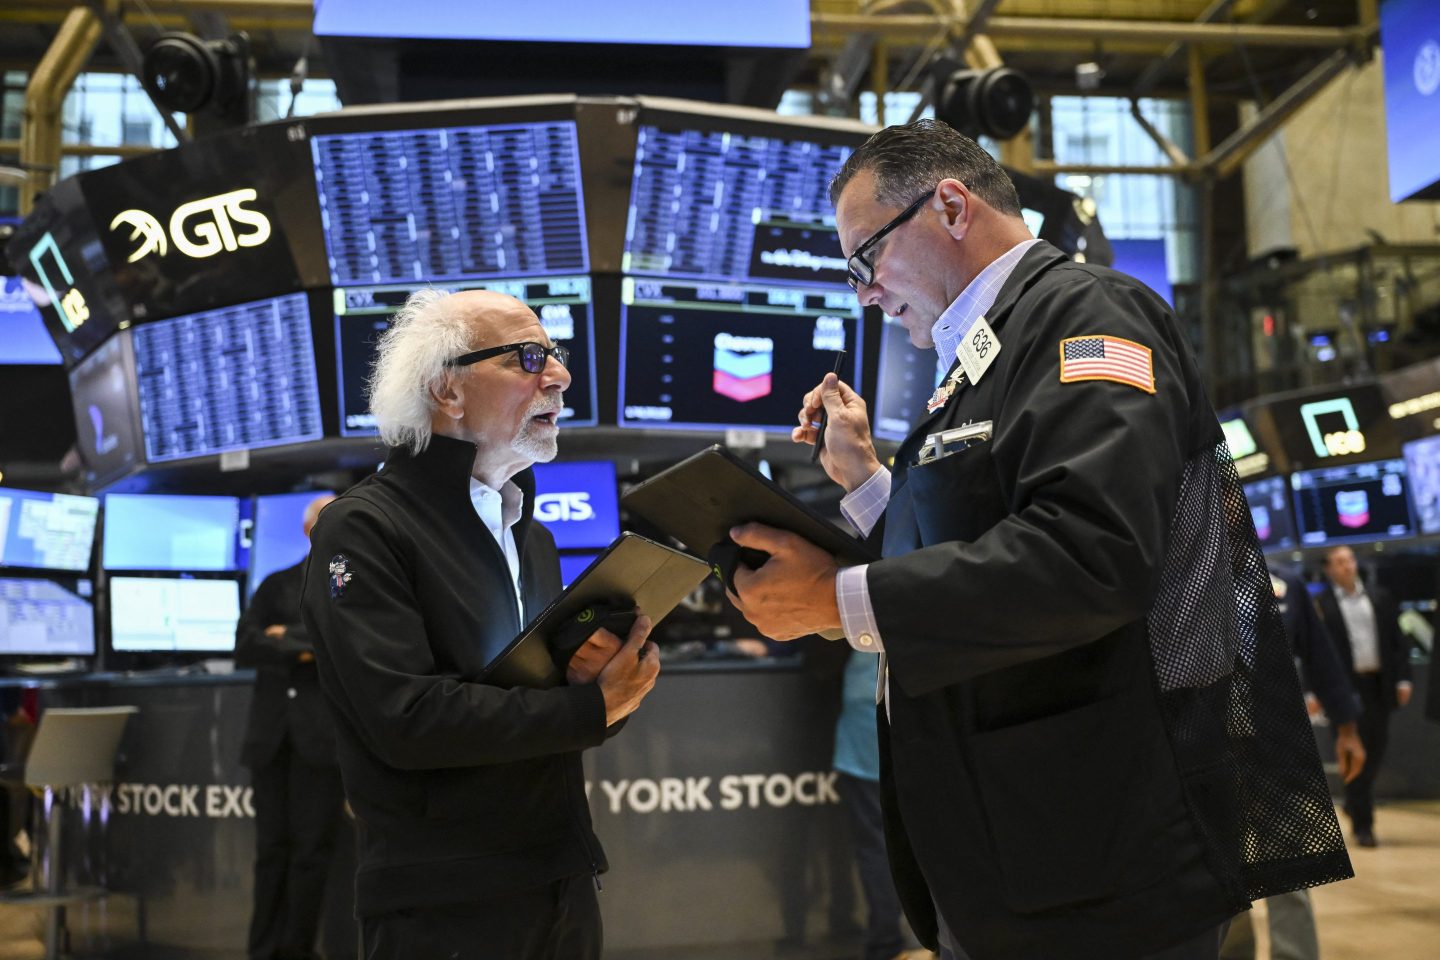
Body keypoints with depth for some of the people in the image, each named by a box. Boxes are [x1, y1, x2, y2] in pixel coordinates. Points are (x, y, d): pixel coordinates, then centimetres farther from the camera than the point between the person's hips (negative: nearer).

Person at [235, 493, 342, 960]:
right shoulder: (276, 585, 14)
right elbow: (244, 648, 2)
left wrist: (289, 636, -5)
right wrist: (305, 650, -9)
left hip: (324, 733, -3)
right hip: (272, 733, 3)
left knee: (311, 850, 0)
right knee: (271, 849, 7)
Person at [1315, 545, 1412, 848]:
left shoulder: (1380, 598, 11)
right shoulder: (1320, 605, -2)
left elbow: (1396, 640, 11)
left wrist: (1402, 678, 3)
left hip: (1379, 686, 4)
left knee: (1376, 751, 11)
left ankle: (1355, 803, 35)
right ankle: (1362, 825, 3)